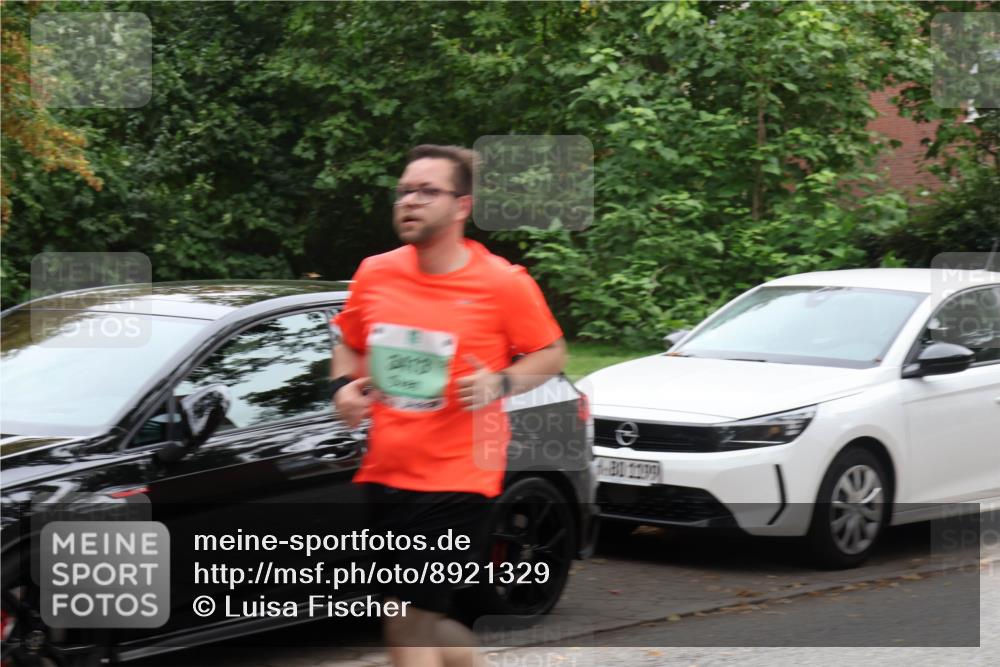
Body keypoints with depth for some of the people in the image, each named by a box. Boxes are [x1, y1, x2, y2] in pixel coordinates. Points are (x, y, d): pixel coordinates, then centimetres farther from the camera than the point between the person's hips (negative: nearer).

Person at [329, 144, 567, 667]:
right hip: (385, 476, 6)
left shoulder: (502, 285, -9)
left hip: (456, 479, -6)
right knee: (423, 621, 13)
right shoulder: (374, 275, 2)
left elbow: (551, 354, 2)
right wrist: (344, 386, 0)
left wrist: (500, 383, -15)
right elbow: (347, 341, 19)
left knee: (407, 621, -10)